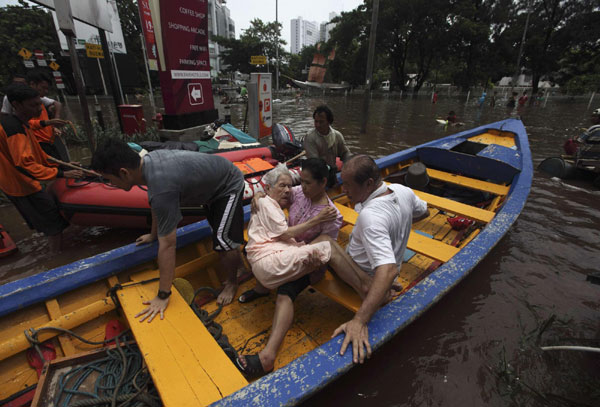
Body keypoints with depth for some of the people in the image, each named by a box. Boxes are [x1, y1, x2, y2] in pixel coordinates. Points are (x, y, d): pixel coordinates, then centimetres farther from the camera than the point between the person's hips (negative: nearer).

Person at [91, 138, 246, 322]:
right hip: (217, 176, 9)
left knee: (223, 242, -20)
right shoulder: (148, 159, -13)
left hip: (230, 186, -9)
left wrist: (163, 296, -26)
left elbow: (167, 245, -35)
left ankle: (233, 280, 10)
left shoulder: (162, 187, -40)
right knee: (216, 224, 29)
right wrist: (154, 234, 19)